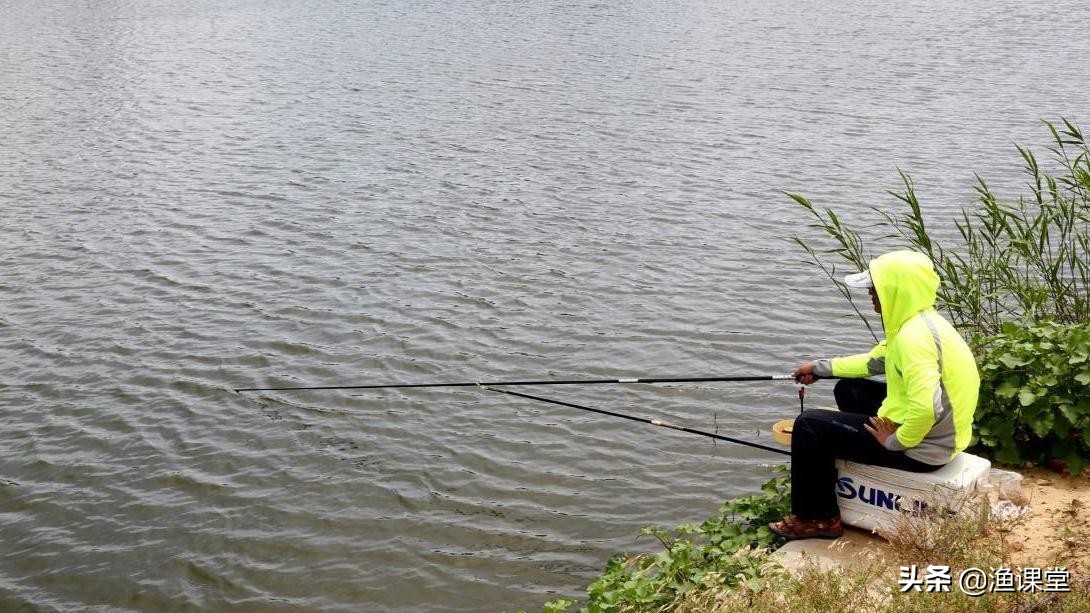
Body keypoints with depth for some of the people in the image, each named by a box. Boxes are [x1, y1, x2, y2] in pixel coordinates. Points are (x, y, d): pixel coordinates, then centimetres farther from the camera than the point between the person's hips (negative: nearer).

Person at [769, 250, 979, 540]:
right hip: (932, 434, 10)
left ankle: (815, 518, 6)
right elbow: (876, 360, 22)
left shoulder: (914, 335, -27)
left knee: (809, 426, -7)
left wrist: (894, 442, -21)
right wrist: (820, 367, 23)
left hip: (923, 448, -10)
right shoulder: (921, 321, 6)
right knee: (848, 389, 26)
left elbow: (926, 407, -37)